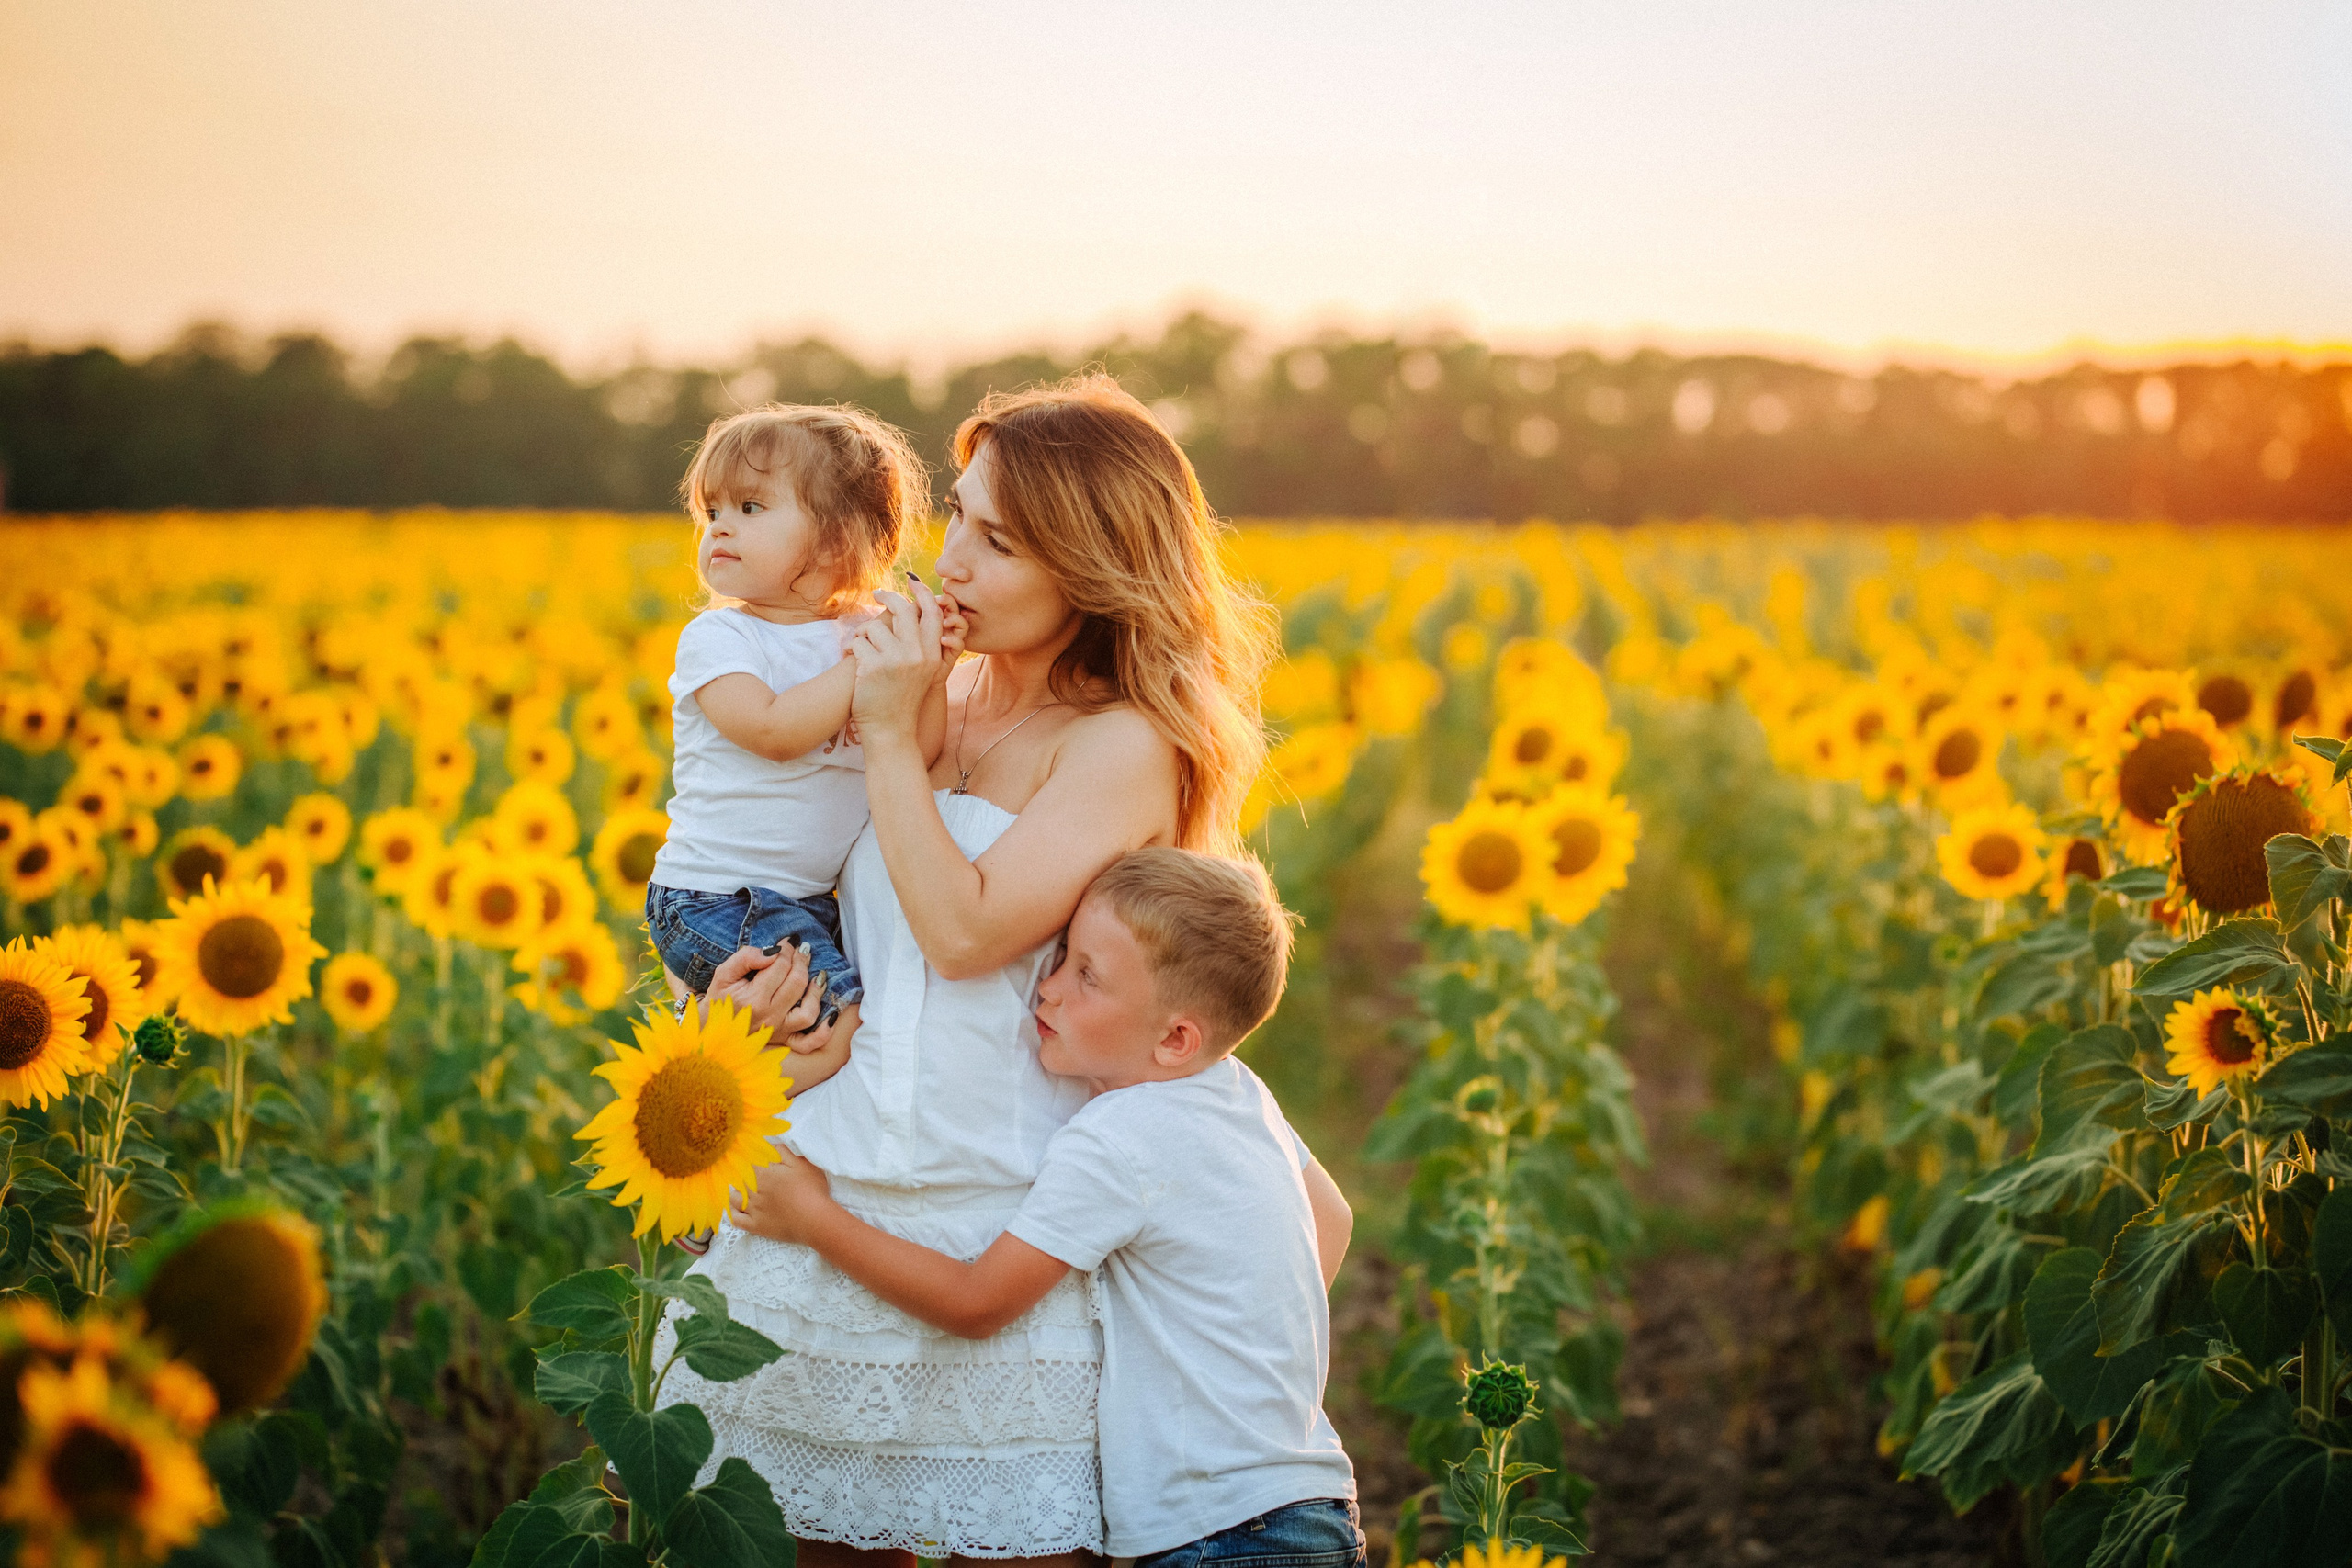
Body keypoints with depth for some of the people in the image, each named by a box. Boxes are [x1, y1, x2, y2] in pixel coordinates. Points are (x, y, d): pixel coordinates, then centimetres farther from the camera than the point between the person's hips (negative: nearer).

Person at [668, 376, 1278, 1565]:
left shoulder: (1124, 746, -9)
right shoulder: (938, 703, 10)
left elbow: (966, 930, -19)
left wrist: (889, 738, -12)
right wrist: (763, 974, -2)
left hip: (999, 1226, -6)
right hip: (828, 1190, 6)